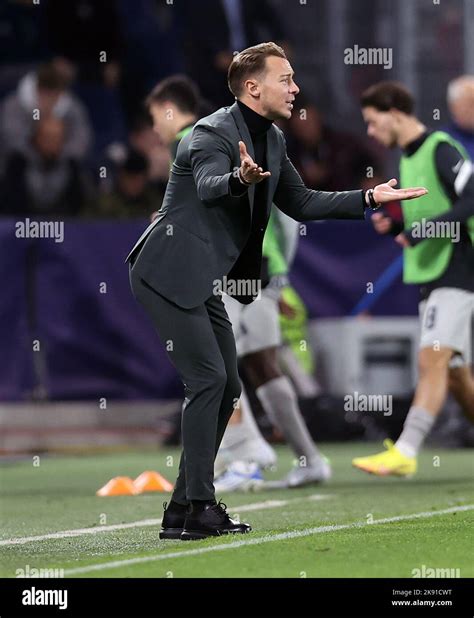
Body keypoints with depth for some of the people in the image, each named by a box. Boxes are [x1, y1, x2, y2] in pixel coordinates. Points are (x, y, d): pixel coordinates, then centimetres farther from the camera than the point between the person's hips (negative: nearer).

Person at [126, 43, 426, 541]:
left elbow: (300, 204, 18)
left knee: (226, 388, 9)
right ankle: (199, 508, -15)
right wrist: (239, 178, -61)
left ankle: (182, 511, 13)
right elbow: (208, 187, -39)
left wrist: (370, 198, 11)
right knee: (208, 379, -16)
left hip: (203, 282, 10)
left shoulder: (272, 140, 10)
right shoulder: (212, 134, -18)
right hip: (170, 273, -10)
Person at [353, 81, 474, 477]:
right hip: (431, 277, 10)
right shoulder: (408, 159, 17)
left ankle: (405, 451, -25)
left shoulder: (441, 150, -10)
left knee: (433, 360, -17)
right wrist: (394, 225, 7)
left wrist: (423, 229, -23)